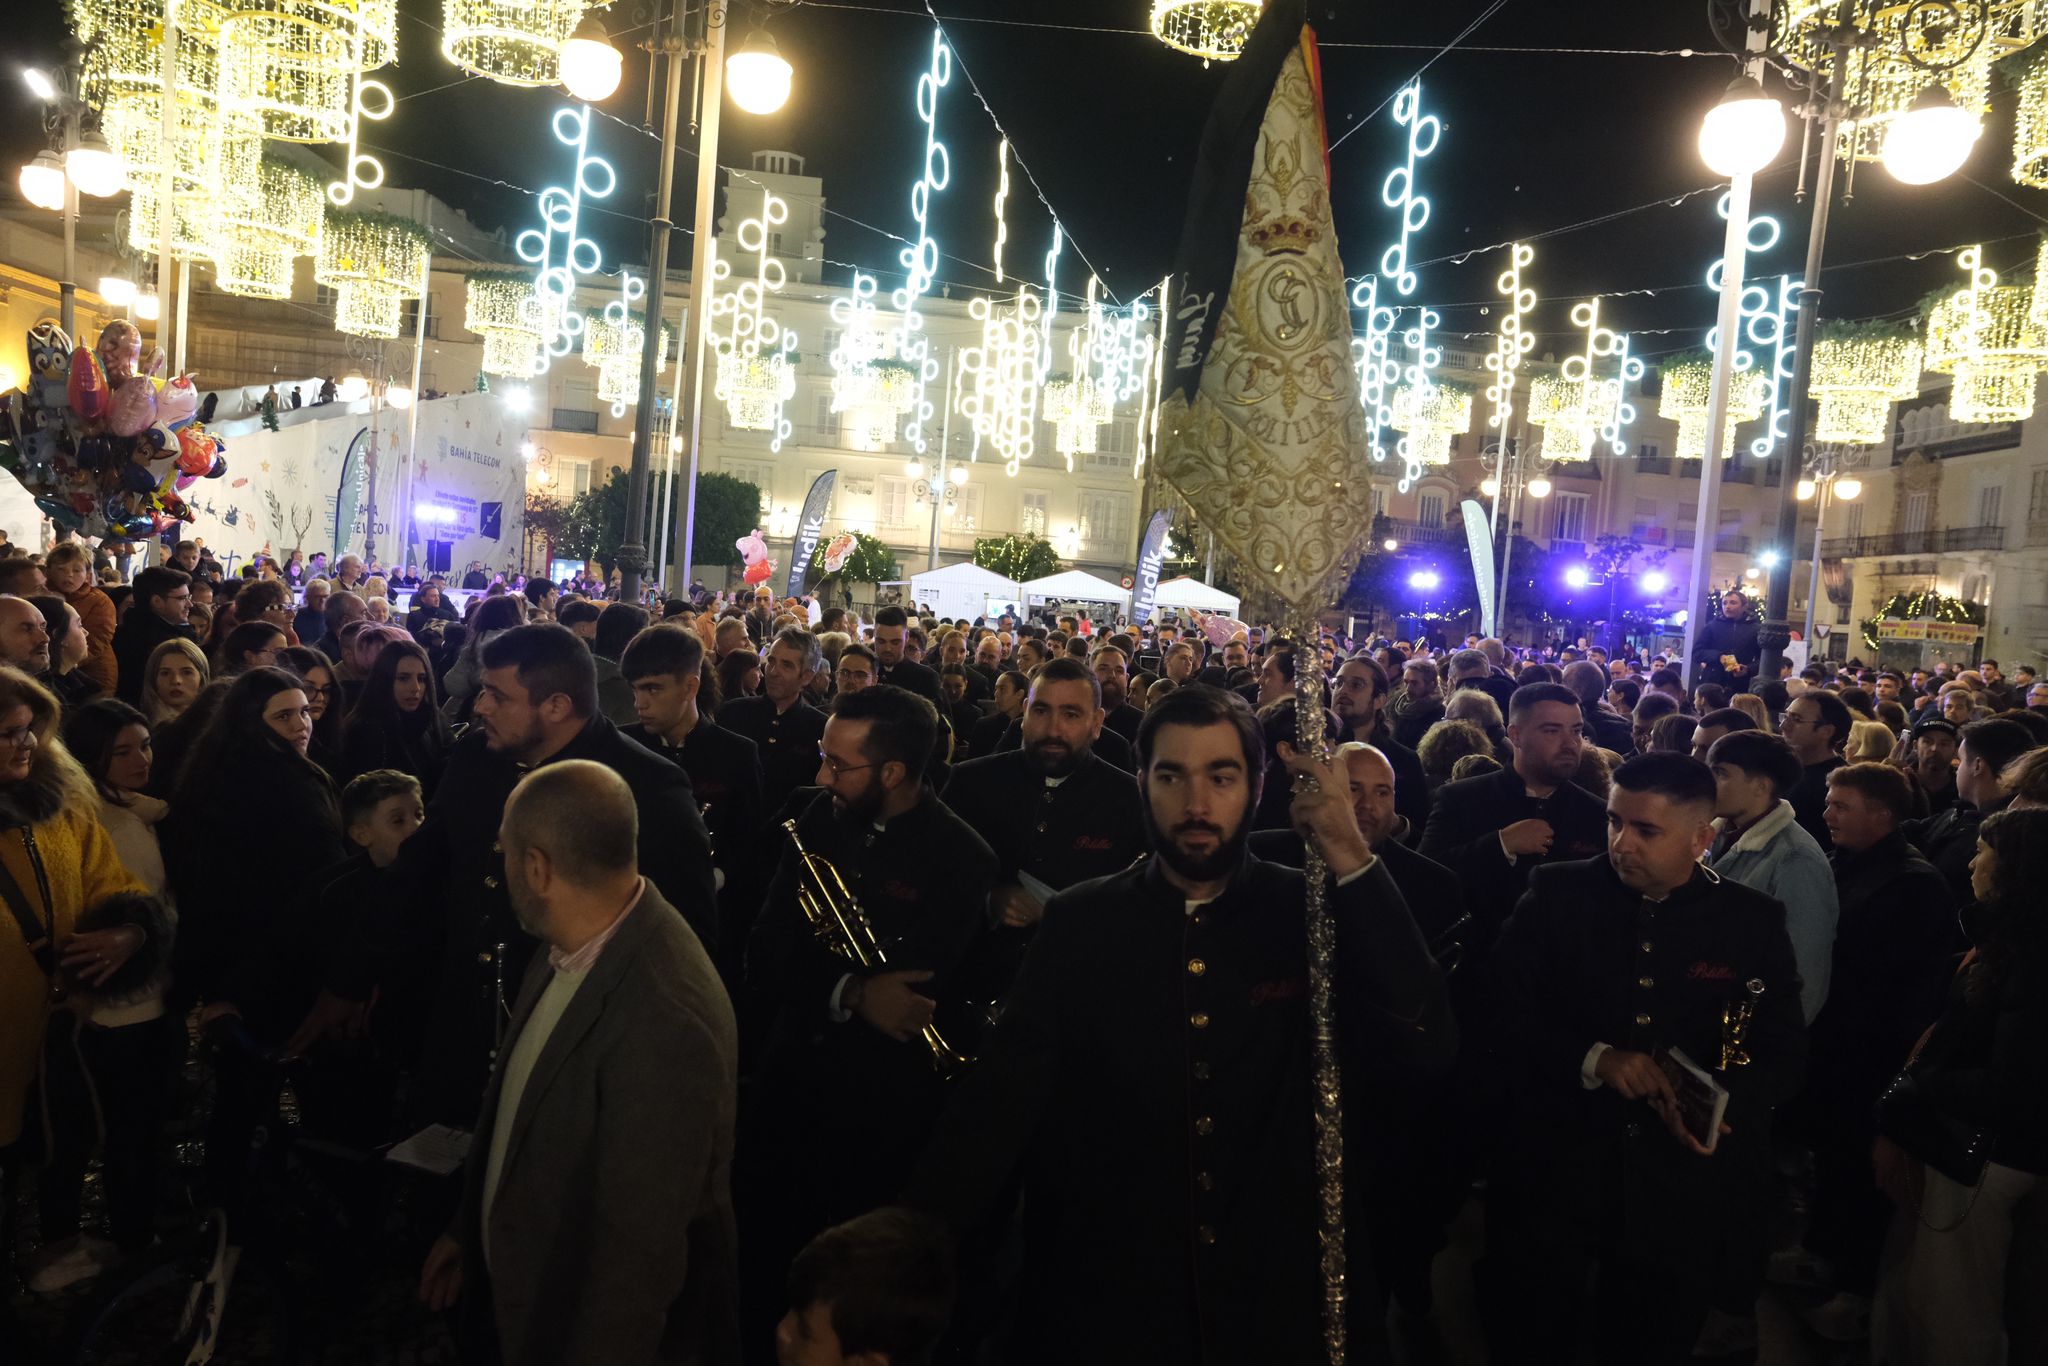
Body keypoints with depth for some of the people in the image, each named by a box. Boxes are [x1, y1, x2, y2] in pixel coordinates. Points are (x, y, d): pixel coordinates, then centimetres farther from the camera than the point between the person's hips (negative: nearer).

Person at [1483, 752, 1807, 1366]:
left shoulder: (1754, 920, 0)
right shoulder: (1556, 893, -5)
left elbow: (1784, 1051, 3)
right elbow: (1502, 1014, -6)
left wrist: (1725, 1100, -17)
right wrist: (1590, 1059, -22)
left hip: (1679, 1191, 1)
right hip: (1549, 1177, -1)